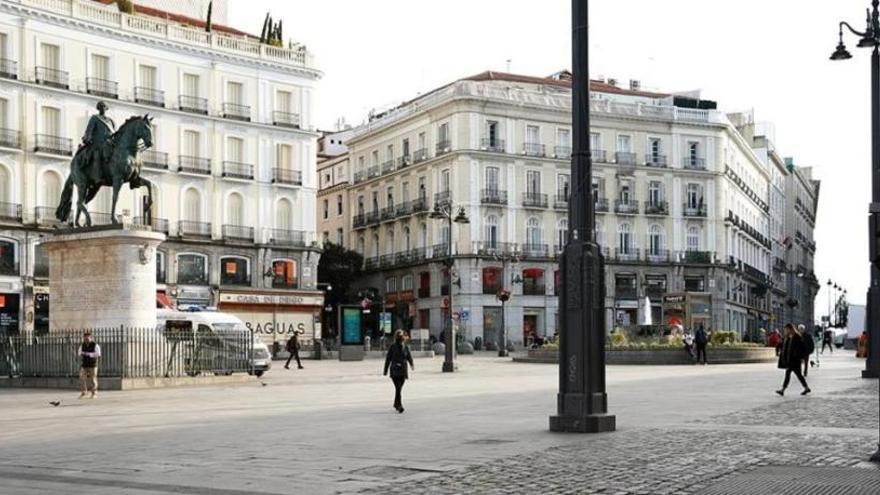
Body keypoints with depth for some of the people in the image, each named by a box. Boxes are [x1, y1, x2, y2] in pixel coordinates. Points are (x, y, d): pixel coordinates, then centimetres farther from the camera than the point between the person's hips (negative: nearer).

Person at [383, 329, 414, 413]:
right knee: (398, 388, -14)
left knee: (399, 388, 10)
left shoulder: (405, 347, 7)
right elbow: (388, 358, 2)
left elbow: (409, 357, 4)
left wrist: (412, 365, -17)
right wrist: (385, 371, 4)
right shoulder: (393, 347, -1)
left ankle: (396, 404, 28)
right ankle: (399, 406, -17)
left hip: (403, 371, 3)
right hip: (395, 371, -3)